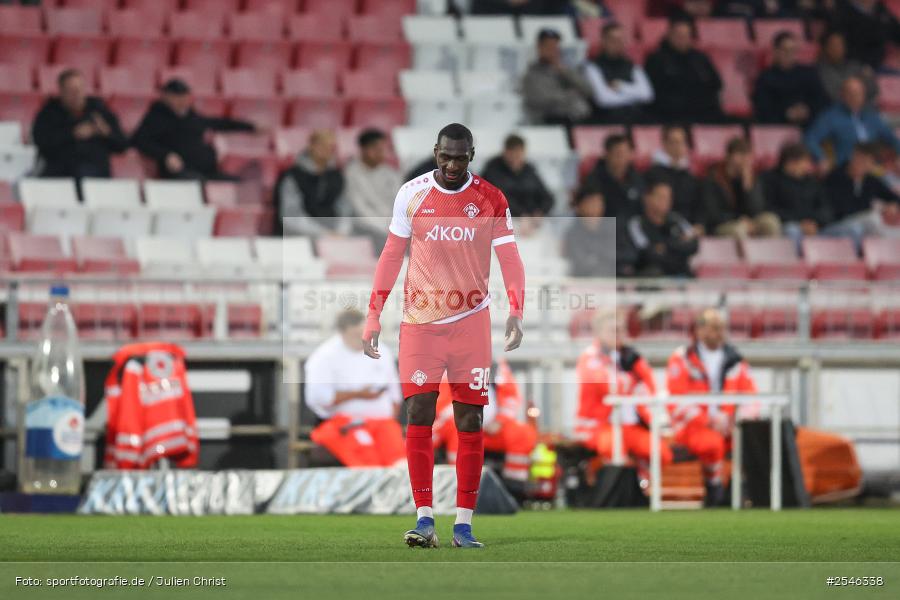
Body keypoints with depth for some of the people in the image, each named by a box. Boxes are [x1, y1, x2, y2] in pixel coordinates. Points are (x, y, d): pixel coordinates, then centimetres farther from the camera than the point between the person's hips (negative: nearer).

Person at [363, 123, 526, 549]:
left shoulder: (490, 200, -1)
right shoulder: (411, 194, 1)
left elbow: (509, 259, -2)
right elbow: (391, 256, 8)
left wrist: (515, 312, -18)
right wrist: (374, 315, 3)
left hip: (470, 322, 0)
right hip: (420, 322, 0)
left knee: (469, 422, 1)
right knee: (418, 416, -7)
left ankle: (463, 522, 4)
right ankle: (424, 518, -5)